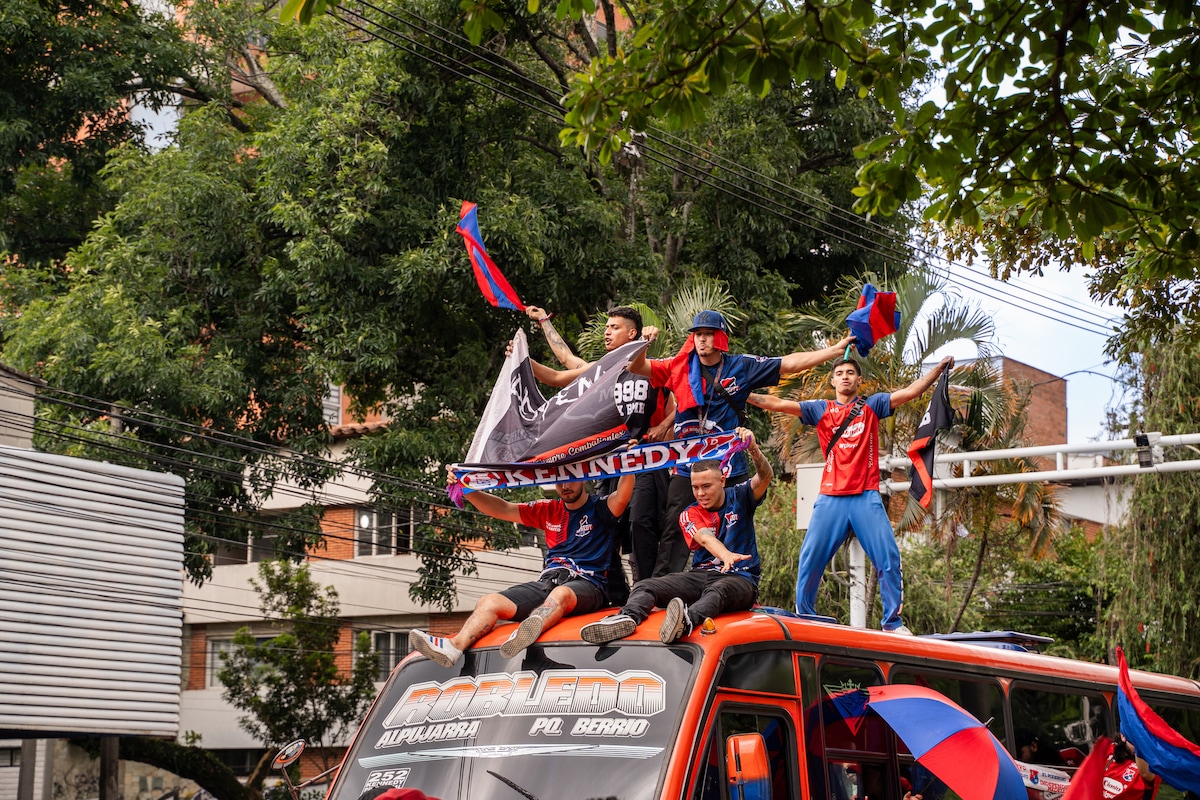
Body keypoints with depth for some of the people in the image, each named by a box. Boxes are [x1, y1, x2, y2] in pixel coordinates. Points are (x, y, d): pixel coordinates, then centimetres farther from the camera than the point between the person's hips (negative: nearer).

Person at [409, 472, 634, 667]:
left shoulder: (600, 509, 7)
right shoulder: (549, 511, 22)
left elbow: (621, 498, -16)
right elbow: (502, 509, 19)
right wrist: (467, 491, 7)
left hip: (587, 584, -6)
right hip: (547, 581, 6)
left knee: (561, 594, -41)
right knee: (489, 602, -16)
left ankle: (525, 635, -73)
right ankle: (454, 646, -42)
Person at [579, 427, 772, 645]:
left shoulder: (739, 498, 7)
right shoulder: (689, 515, 6)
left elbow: (764, 478, -12)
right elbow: (705, 538, -15)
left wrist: (754, 450, -35)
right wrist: (726, 555, -40)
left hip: (740, 579, -3)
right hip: (702, 575, 3)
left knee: (717, 591, -41)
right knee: (645, 587, -20)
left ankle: (687, 620, -73)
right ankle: (627, 618, -53)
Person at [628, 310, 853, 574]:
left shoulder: (742, 366, 2)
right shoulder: (680, 367, 3)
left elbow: (790, 363, 4)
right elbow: (636, 367, 1)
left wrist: (837, 349, 2)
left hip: (731, 469, 0)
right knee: (675, 532, -1)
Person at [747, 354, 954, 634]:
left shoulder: (871, 406, 10)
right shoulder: (820, 409, 10)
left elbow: (911, 391, 3)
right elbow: (778, 404, 2)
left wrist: (940, 367, -6)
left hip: (867, 497, 0)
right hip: (830, 498, 1)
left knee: (889, 558, -6)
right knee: (810, 560, -2)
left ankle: (893, 622, 3)